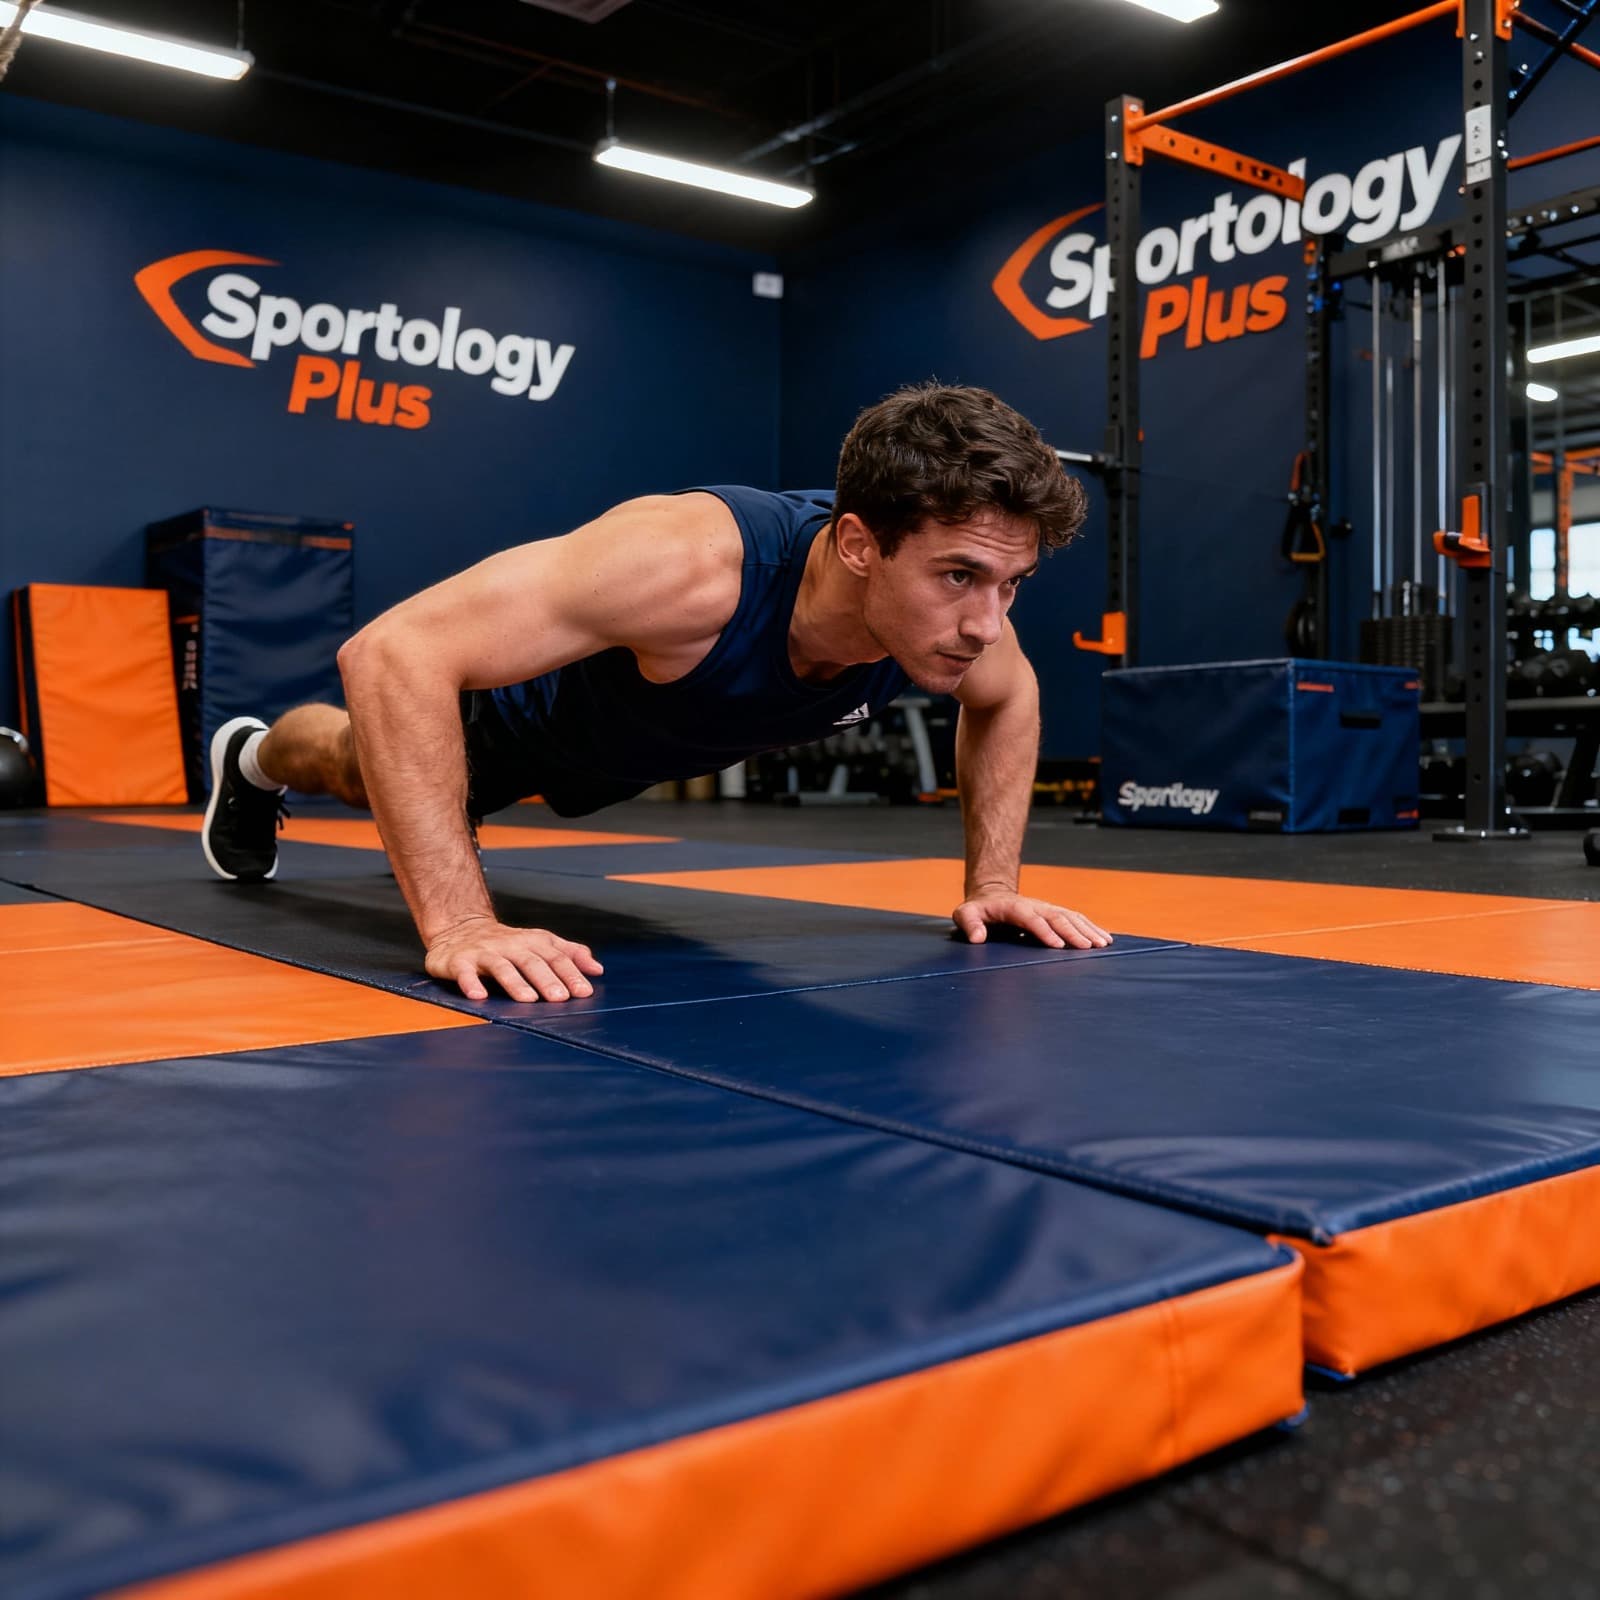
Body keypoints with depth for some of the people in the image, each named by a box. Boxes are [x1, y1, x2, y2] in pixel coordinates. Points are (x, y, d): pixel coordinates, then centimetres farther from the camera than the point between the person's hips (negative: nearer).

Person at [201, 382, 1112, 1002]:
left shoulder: (953, 600, -33)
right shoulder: (692, 565, -51)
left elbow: (1008, 699, -6)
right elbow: (394, 656, -53)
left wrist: (994, 882, -15)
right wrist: (459, 924, -57)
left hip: (629, 751, 5)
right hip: (526, 706, -5)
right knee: (371, 773, 29)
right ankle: (255, 763, 62)